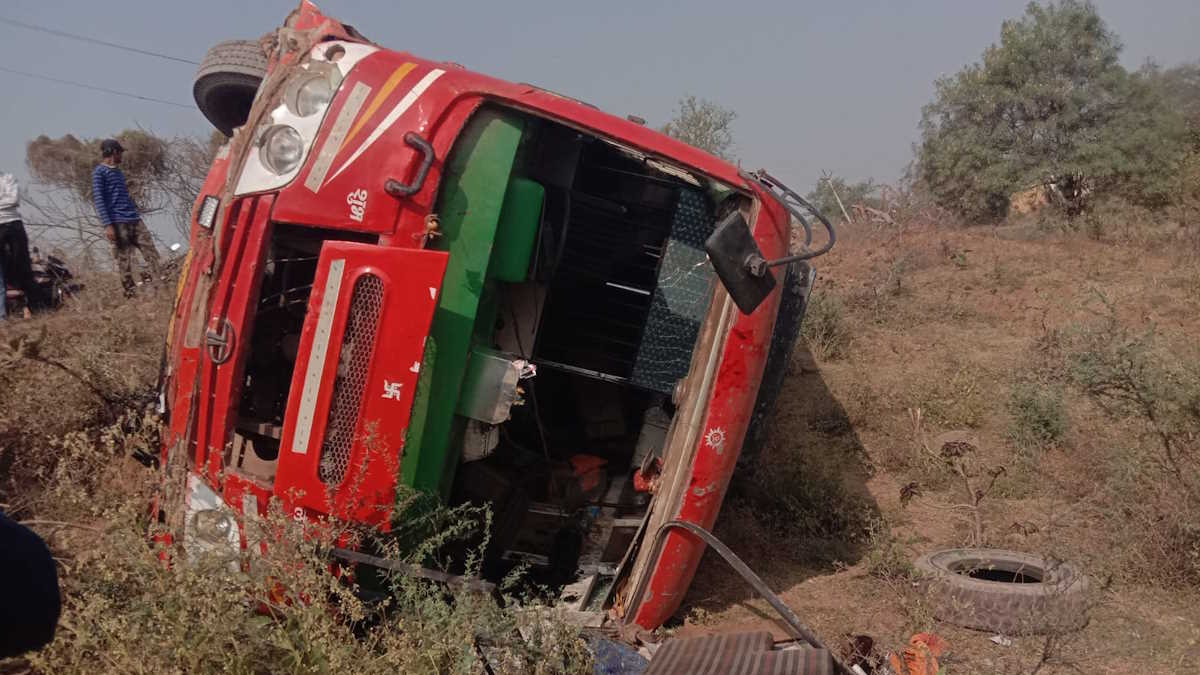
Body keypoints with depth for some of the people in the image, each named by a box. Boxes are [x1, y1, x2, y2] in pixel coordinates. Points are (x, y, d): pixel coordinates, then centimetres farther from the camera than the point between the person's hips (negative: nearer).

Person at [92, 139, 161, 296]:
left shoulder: (118, 172, 23)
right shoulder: (99, 172, -1)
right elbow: (99, 199, -9)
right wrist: (108, 225, -17)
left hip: (134, 220, 7)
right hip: (118, 223, -7)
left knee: (151, 253, -3)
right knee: (124, 261, -5)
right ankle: (130, 293, 0)